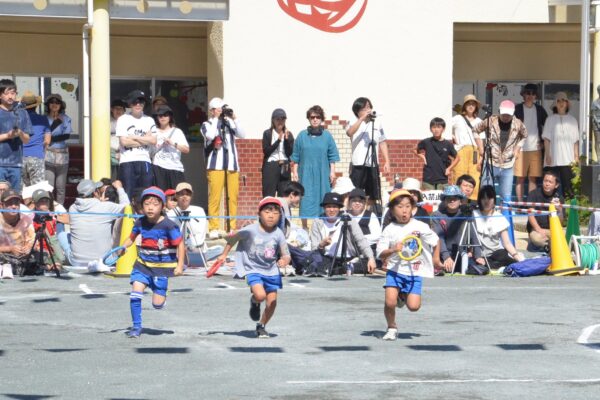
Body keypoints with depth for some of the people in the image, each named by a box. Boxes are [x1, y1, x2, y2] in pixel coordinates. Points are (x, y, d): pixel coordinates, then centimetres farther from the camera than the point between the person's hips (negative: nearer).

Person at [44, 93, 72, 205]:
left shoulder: (65, 119, 9)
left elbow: (67, 135, -4)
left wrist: (52, 139, -9)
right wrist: (55, 123, -7)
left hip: (62, 155, 2)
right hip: (48, 155, -2)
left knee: (61, 187, 3)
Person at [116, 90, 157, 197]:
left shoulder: (149, 120, 13)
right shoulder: (123, 119, 3)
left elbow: (153, 140, 0)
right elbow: (124, 141, -9)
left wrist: (134, 137, -5)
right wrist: (144, 139, -2)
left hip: (145, 161, 3)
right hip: (127, 161, -3)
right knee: (127, 194, -6)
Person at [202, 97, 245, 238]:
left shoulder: (230, 123, 16)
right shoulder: (207, 125, 8)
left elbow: (242, 135, 3)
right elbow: (210, 135, -13)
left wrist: (234, 119, -4)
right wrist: (216, 118, -5)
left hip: (232, 165, 3)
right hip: (215, 165, -3)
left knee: (232, 197, 0)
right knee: (215, 197, -9)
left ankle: (232, 228, 5)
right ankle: (213, 229, -8)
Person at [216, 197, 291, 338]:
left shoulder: (278, 234, -10)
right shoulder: (251, 230, -15)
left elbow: (286, 255, -6)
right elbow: (232, 237, 1)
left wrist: (284, 261, -29)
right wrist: (224, 255, 5)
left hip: (271, 271, 3)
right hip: (253, 269, -3)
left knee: (272, 302, 3)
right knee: (260, 295, -25)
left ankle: (261, 326, 29)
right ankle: (254, 302, 14)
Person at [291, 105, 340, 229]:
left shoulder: (327, 135, 4)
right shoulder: (302, 136, 3)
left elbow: (332, 156, 6)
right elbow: (296, 157, 7)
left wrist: (332, 171, 1)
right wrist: (295, 172, 3)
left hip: (323, 174, 1)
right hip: (306, 173, -1)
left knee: (322, 199, 2)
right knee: (306, 200, -4)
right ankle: (305, 227, 0)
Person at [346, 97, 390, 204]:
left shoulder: (377, 122, 11)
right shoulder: (354, 122, 0)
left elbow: (382, 143, 13)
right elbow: (349, 132, -23)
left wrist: (387, 162, 6)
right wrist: (362, 118, -29)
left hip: (373, 164, 4)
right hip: (358, 164, -4)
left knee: (373, 196, 9)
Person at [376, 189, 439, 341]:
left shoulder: (420, 227, -4)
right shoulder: (390, 230, -4)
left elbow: (435, 242, 11)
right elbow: (380, 254, -7)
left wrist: (436, 259, 13)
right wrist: (393, 250, -24)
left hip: (414, 273, 0)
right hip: (395, 271, 0)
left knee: (414, 306, -11)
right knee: (390, 302, -16)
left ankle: (403, 297, 26)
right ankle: (392, 328, 12)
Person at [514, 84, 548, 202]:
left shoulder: (539, 110, 10)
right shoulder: (517, 109, 1)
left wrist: (543, 142, 10)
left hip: (536, 148, 3)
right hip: (521, 148, -3)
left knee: (533, 178, 3)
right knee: (520, 178, -2)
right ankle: (520, 203, 2)